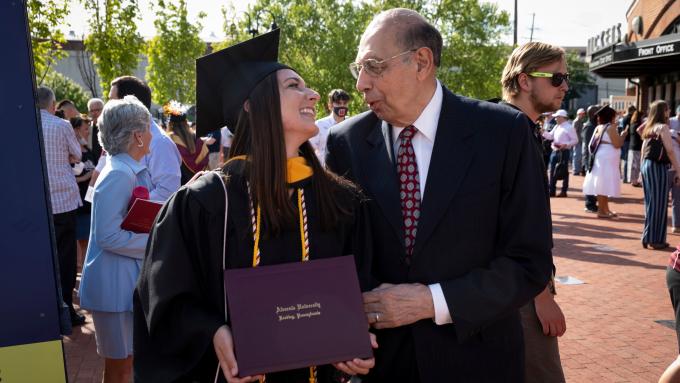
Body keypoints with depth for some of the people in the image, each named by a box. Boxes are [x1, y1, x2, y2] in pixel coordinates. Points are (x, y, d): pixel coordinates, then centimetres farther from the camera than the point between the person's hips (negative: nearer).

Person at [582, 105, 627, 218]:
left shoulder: (599, 127, 13)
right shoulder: (610, 127, -12)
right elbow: (617, 144, -16)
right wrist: (623, 135, 0)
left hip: (601, 159, 9)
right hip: (606, 160, -9)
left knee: (602, 185, 12)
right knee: (604, 185, -7)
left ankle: (606, 209, 19)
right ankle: (601, 211, -5)